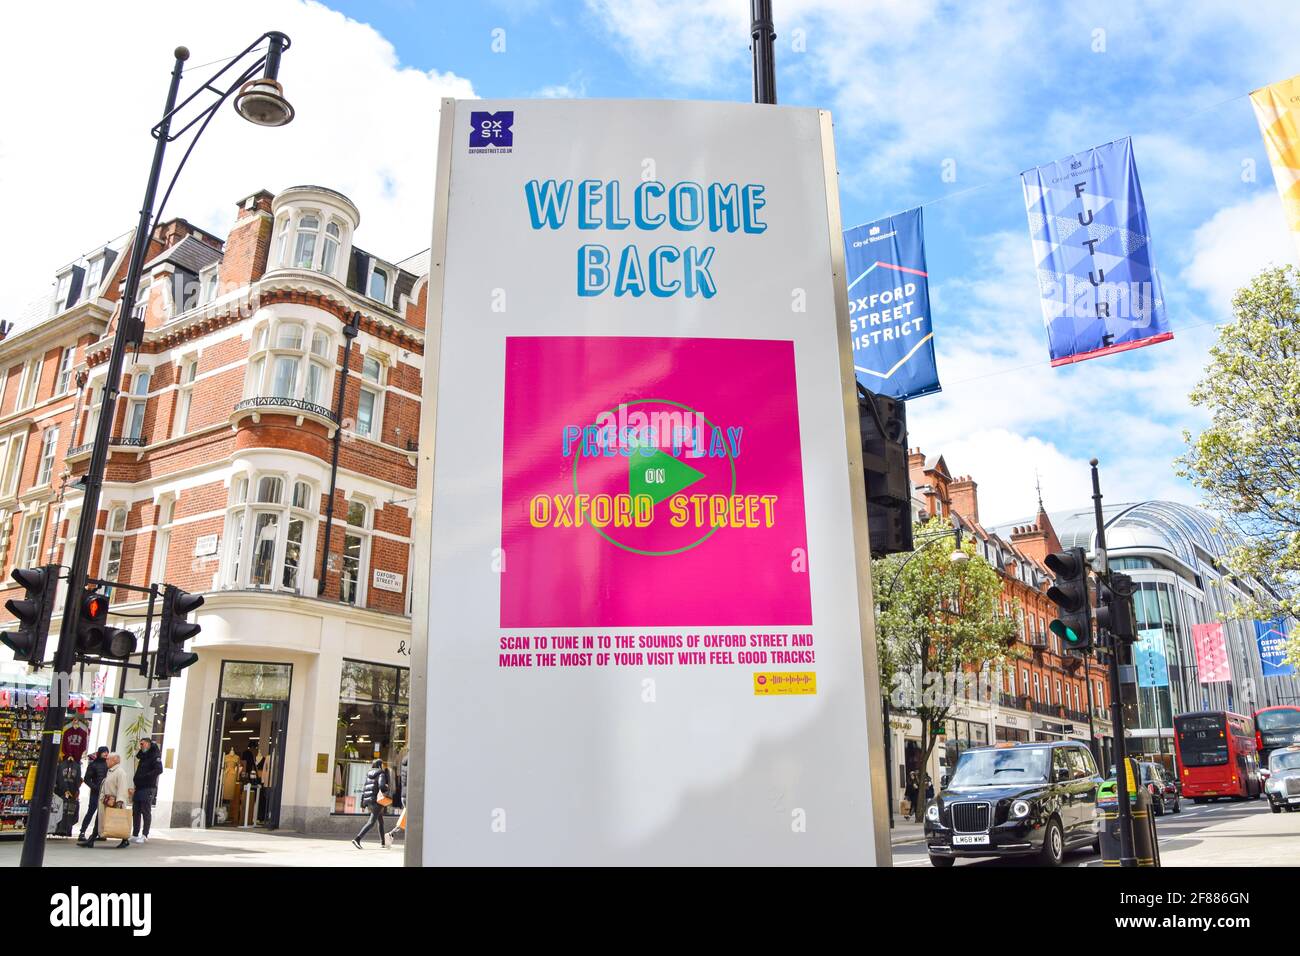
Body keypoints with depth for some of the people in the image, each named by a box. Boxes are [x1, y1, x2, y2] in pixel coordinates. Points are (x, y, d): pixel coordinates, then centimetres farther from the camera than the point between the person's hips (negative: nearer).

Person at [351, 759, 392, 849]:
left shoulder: (368, 775, 15)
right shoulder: (381, 774, -6)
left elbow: (364, 789, 13)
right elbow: (382, 786, -22)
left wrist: (363, 804, 15)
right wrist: (388, 789, -1)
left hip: (368, 801, 8)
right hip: (377, 801, -8)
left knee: (381, 821, 19)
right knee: (371, 822, -12)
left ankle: (383, 842, 23)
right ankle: (357, 839, -25)